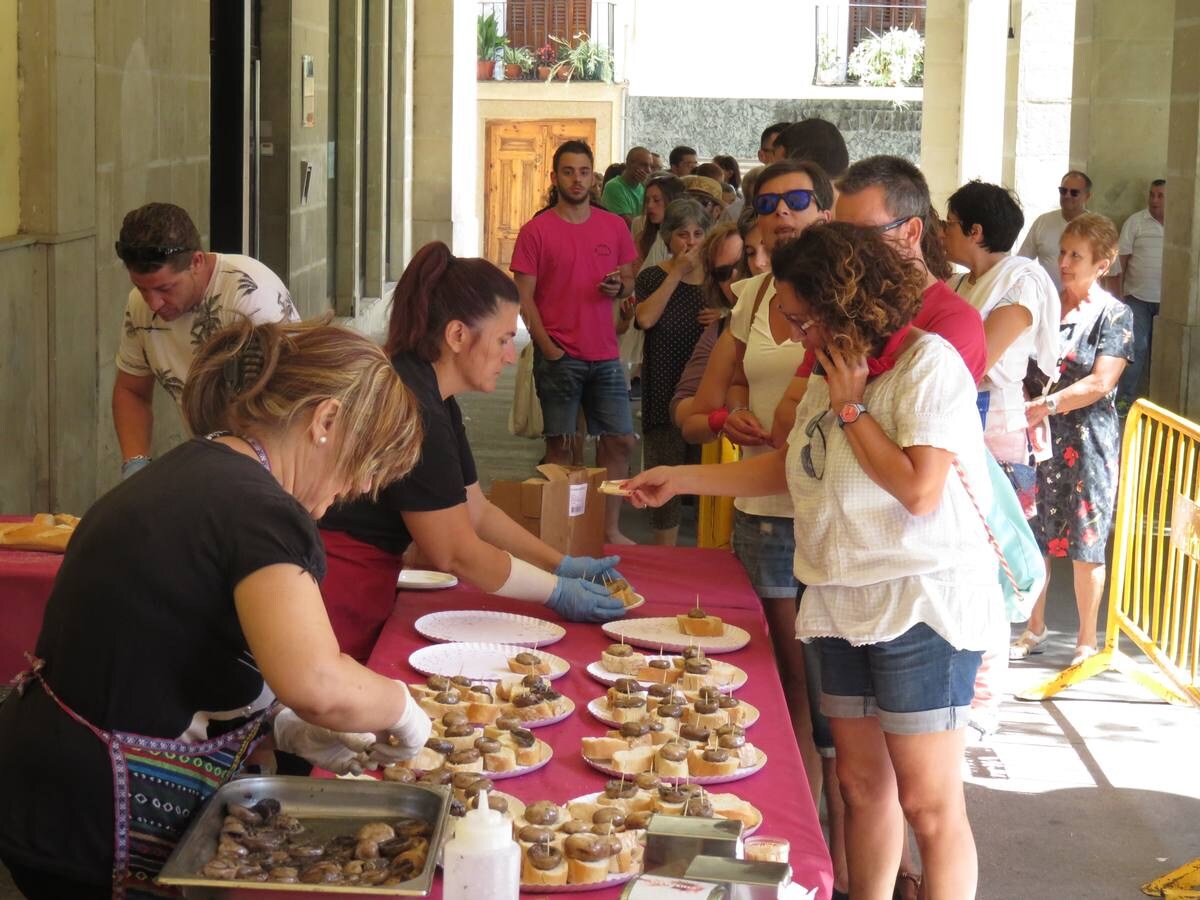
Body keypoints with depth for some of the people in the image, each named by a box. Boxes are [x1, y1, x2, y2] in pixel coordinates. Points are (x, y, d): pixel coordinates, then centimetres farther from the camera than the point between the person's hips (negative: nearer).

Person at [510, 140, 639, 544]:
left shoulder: (615, 227, 9)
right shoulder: (535, 231, -2)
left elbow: (630, 281, 17)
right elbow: (524, 297, -3)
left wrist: (619, 287, -8)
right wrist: (548, 348, -12)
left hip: (605, 355, 4)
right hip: (558, 355, -4)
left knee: (620, 441, 4)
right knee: (559, 445, 1)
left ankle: (610, 530, 15)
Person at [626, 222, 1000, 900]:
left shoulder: (929, 363, -14)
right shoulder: (836, 374, 13)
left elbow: (920, 491, -23)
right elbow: (790, 467, 23)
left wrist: (849, 407, -14)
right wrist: (680, 480, 19)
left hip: (922, 607, -8)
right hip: (848, 607, 8)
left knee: (928, 801, -3)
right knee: (861, 782, 14)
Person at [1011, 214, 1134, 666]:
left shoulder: (1115, 315, -6)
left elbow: (1100, 383, -15)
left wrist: (1048, 404, -21)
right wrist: (1022, 405, -6)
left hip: (1087, 441, -5)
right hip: (1040, 439, 5)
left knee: (1085, 543, 1)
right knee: (1033, 535, 10)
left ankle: (1087, 641, 14)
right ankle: (1035, 629, 26)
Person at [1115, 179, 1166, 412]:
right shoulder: (1135, 222, -2)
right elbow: (1122, 258, -2)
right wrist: (1118, 293, -6)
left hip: (1168, 300, 2)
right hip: (1138, 298, -2)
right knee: (1136, 348, -3)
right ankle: (1124, 398, 5)